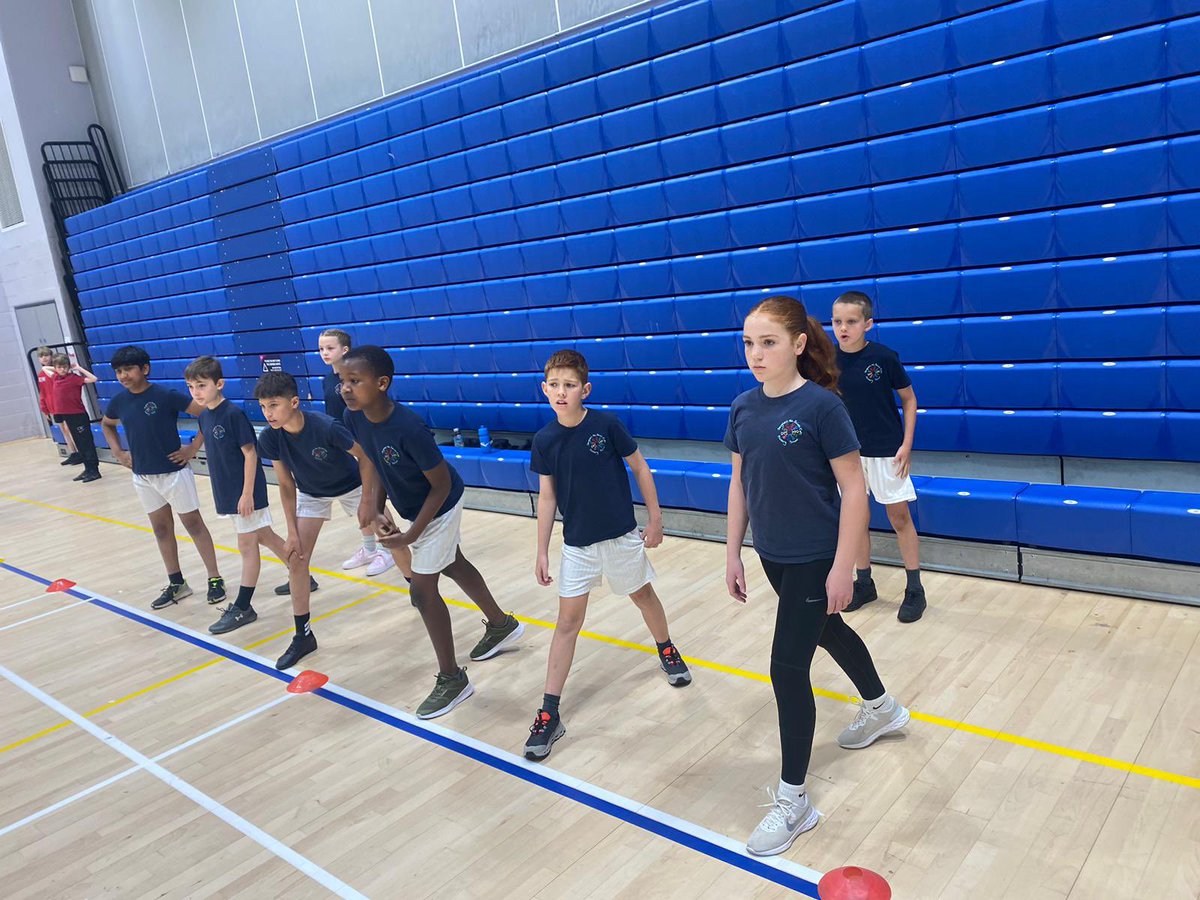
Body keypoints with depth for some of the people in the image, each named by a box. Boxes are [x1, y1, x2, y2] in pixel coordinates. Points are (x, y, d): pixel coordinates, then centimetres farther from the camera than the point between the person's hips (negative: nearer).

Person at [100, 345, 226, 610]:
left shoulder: (166, 395, -16)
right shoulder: (119, 401, 2)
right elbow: (106, 424, 24)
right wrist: (117, 452, 11)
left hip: (173, 472, -6)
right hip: (142, 477, 6)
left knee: (194, 524, 2)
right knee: (161, 529, 13)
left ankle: (215, 579, 10)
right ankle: (176, 584, 24)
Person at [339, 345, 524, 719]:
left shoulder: (408, 429, -37)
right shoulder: (354, 419, -16)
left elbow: (442, 485, -27)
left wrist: (412, 536, -26)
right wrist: (377, 509, -12)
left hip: (440, 507, -8)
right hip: (411, 507, 8)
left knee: (422, 588, -5)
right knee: (453, 566, 24)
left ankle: (452, 679, 12)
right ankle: (502, 624, 48)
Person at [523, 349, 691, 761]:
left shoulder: (606, 424, -15)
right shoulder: (544, 440, -8)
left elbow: (640, 468, -4)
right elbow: (547, 497, 0)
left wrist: (655, 519, -1)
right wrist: (542, 552, 0)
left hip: (622, 536, -1)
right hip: (577, 544, 1)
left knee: (643, 595, 20)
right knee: (567, 621, 1)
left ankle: (667, 652, 51)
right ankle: (549, 714, 6)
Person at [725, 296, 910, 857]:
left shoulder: (821, 405, -18)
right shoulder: (743, 408, -1)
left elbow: (853, 490, -16)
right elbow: (739, 483, 8)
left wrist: (843, 568, -17)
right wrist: (733, 553, 8)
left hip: (815, 559, -7)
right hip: (772, 555, 7)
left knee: (788, 667, -4)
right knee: (828, 632, 26)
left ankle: (793, 801, 13)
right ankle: (882, 709, 55)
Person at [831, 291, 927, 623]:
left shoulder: (884, 357, -13)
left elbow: (909, 399, -3)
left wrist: (906, 444, -9)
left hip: (886, 452, -3)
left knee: (899, 517, 4)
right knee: (858, 519, 12)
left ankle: (915, 590, 16)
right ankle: (864, 584, 27)